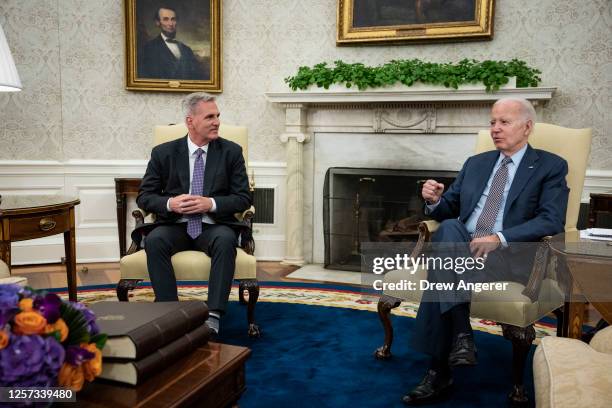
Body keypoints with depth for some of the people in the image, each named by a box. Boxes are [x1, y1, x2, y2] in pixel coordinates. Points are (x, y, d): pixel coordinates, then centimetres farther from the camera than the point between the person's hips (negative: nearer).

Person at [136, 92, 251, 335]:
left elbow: (243, 198, 2)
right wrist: (170, 203, -15)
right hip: (175, 225, 1)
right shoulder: (163, 153, 7)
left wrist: (211, 204, -15)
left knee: (226, 240, -35)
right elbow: (144, 196, 7)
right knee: (154, 240, -31)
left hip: (213, 226, -1)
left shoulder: (231, 152, 6)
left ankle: (213, 316, -34)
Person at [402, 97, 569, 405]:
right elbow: (447, 211, 20)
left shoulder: (551, 166, 6)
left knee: (444, 268, -31)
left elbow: (552, 221, -9)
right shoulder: (476, 163, 21)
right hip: (460, 249, 5)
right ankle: (461, 333, -27)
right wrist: (434, 200, -5)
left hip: (512, 256, -4)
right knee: (448, 228, -31)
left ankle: (440, 371, -22)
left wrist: (499, 238, -21)